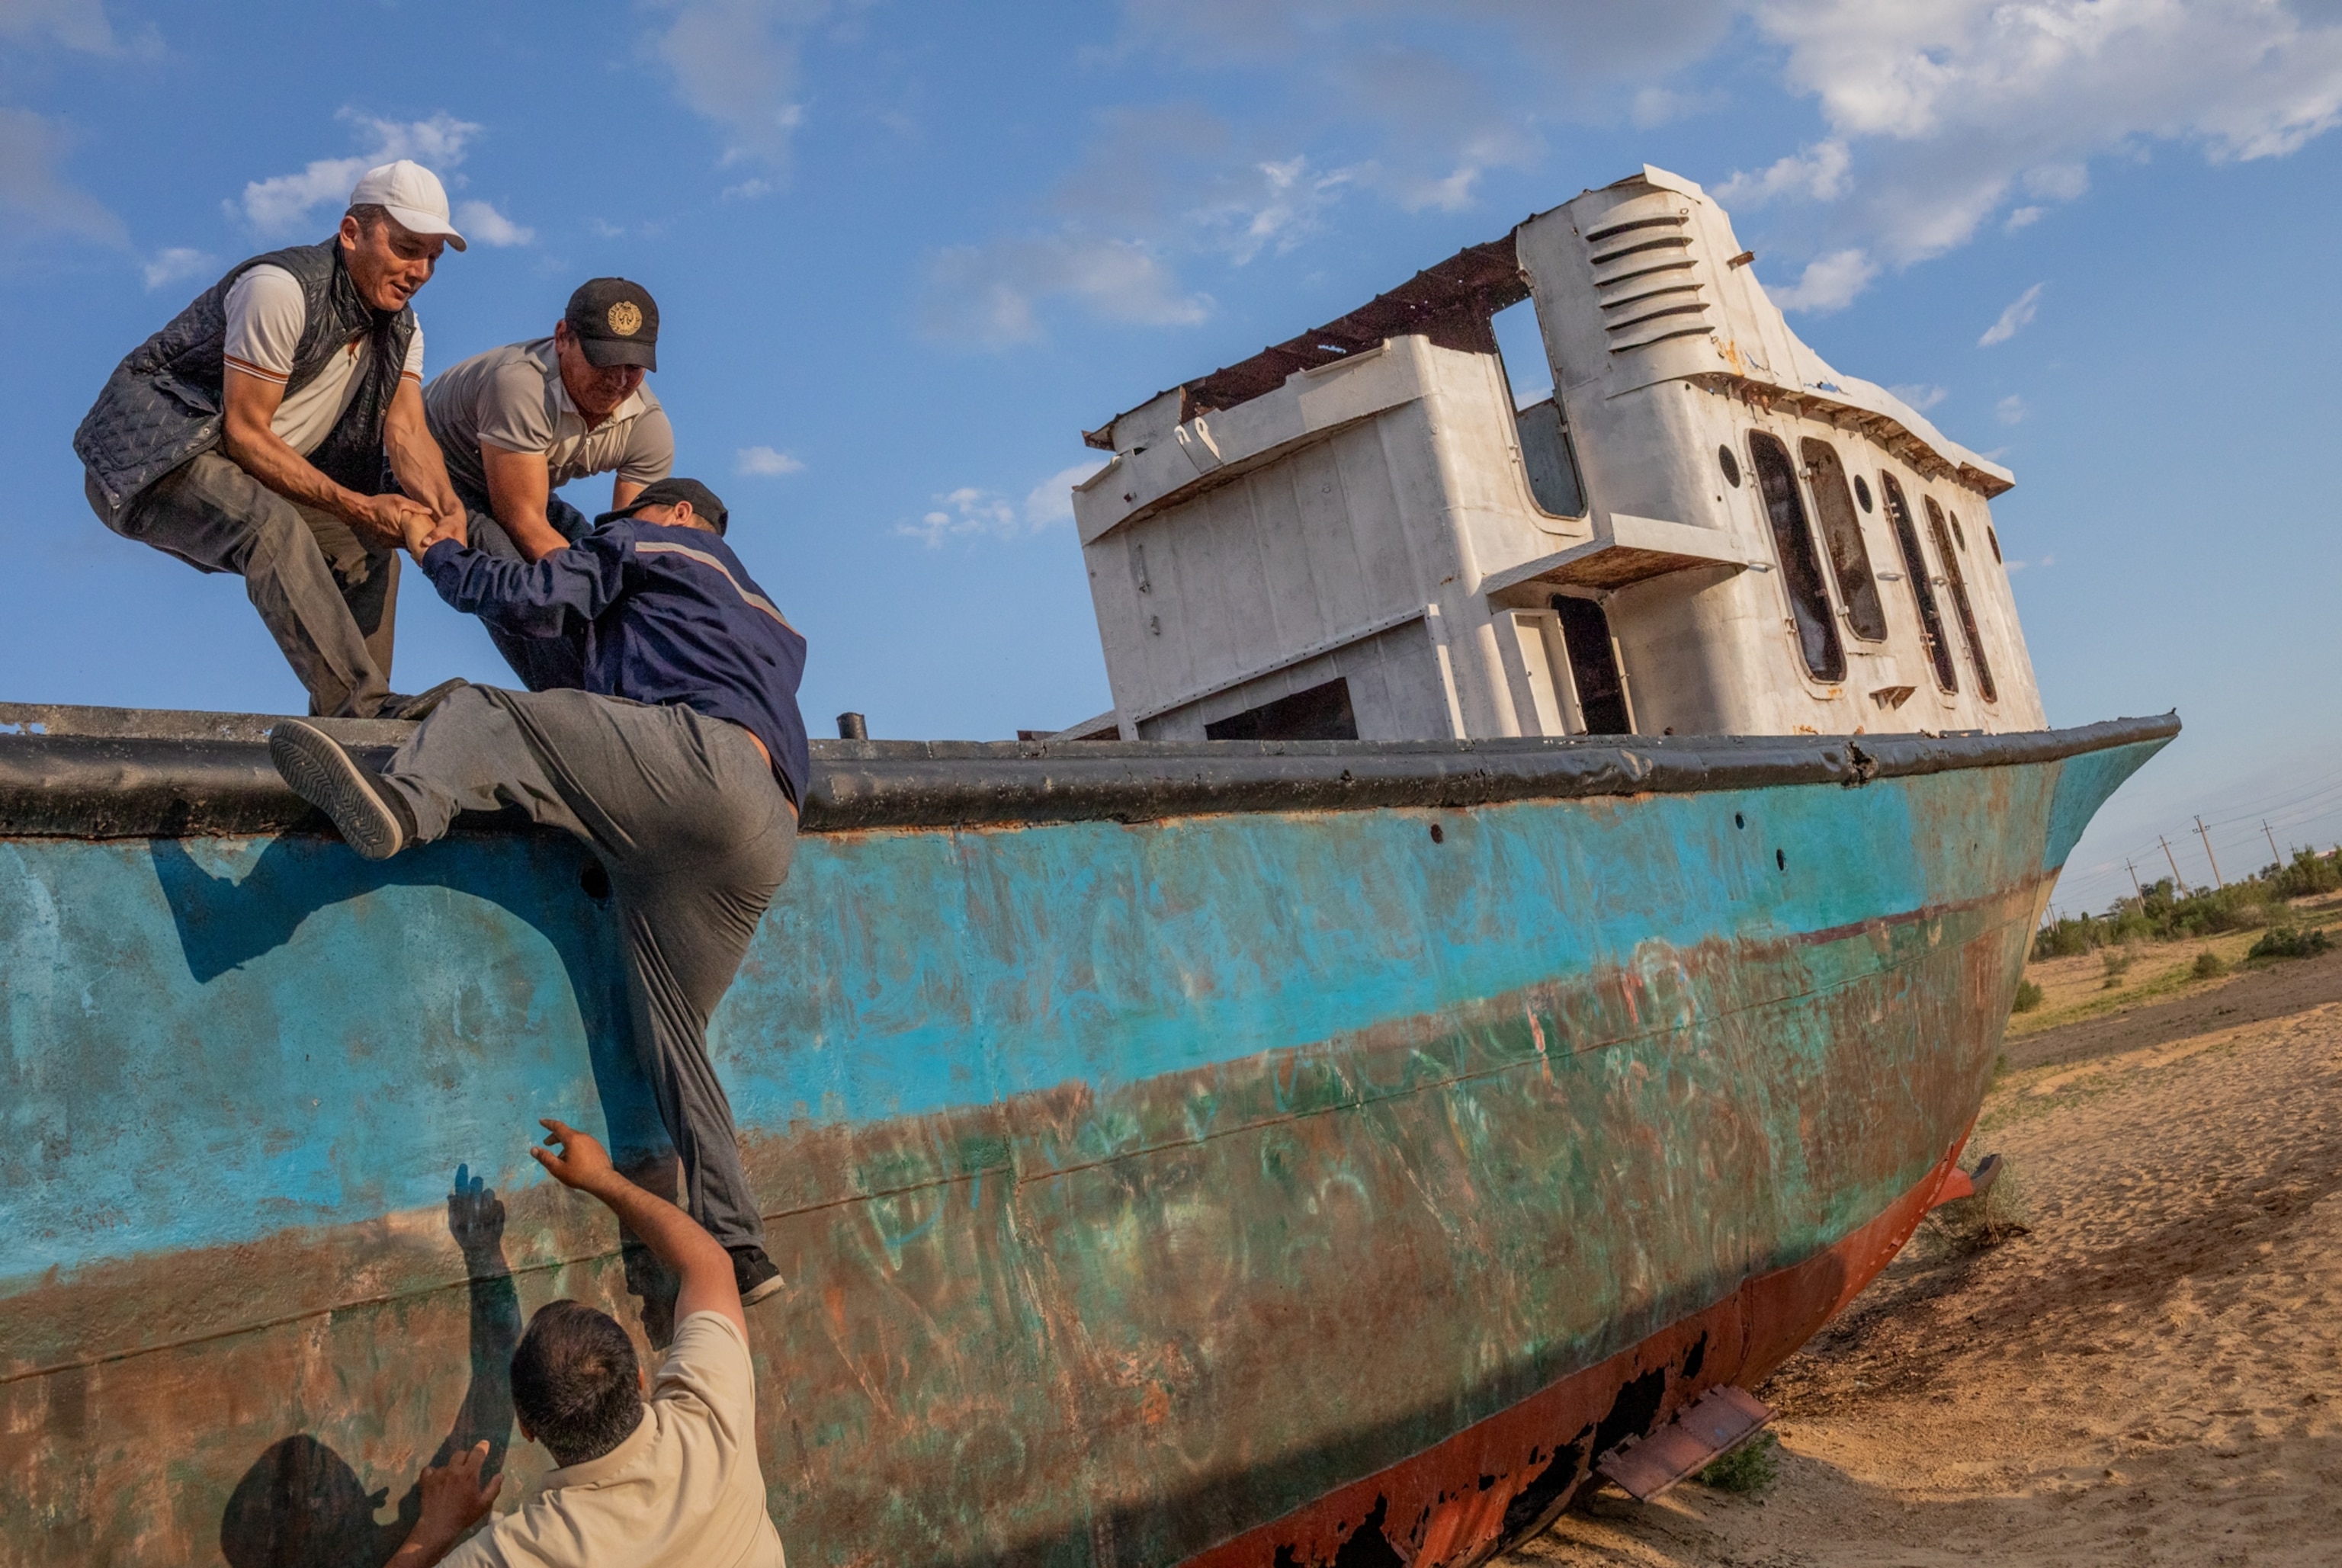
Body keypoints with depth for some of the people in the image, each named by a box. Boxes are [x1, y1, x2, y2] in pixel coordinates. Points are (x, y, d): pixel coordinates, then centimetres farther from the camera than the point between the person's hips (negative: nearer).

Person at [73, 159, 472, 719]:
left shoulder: (400, 327, 4)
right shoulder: (282, 289, -21)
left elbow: (406, 430, -10)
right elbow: (243, 432, -22)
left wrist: (449, 516, -29)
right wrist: (357, 506, -27)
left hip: (248, 480, 9)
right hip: (150, 460, -9)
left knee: (371, 545, 5)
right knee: (271, 525, -34)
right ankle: (364, 708, -42)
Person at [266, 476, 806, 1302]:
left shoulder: (652, 543, 20)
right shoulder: (773, 622, 41)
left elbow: (532, 599, 9)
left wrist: (439, 553, 26)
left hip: (702, 755, -7)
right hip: (766, 845, 8)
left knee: (483, 714, -9)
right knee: (671, 1030, 9)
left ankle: (400, 801, -43)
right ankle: (737, 1247, 5)